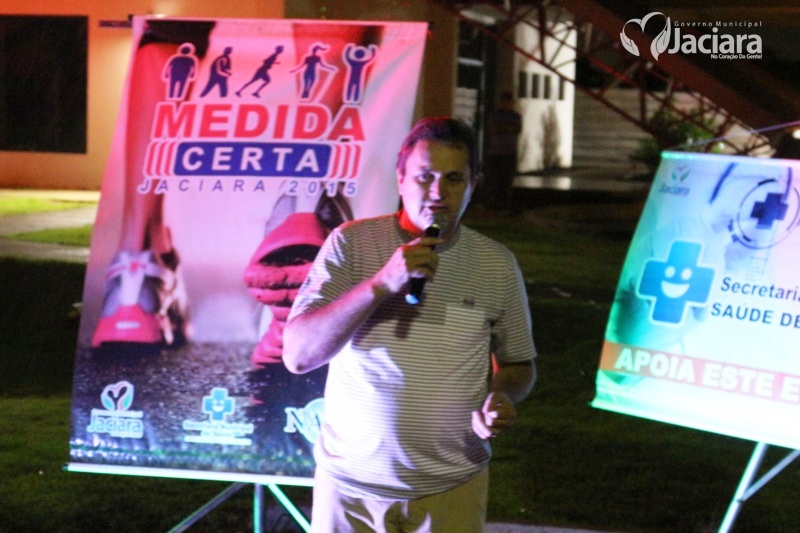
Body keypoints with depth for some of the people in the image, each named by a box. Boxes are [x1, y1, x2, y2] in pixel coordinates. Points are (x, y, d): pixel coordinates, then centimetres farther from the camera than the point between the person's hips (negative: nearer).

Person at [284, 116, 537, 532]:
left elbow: (517, 364, 12)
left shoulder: (497, 264, 0)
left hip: (452, 487, 1)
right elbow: (297, 355, -14)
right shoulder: (350, 243, -6)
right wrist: (382, 283, -24)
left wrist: (502, 397, -11)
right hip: (349, 482, -1)